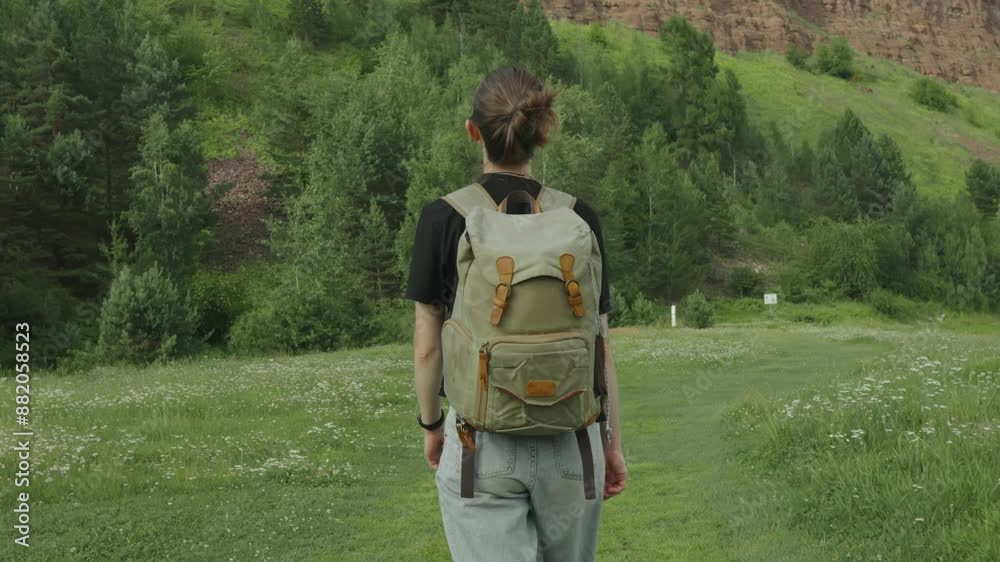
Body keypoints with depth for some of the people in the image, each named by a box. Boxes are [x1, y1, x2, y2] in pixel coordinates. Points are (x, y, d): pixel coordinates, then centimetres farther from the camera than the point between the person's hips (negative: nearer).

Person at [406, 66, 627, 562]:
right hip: (571, 439, 2)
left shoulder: (443, 218, -7)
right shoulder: (579, 220, -3)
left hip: (481, 441, -2)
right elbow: (599, 346, 0)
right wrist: (612, 442, 10)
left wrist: (431, 425, 13)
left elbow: (427, 346, -3)